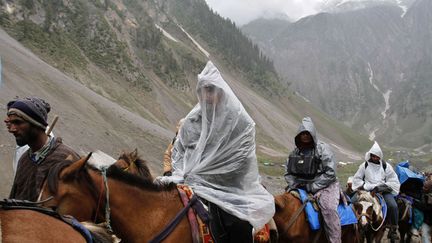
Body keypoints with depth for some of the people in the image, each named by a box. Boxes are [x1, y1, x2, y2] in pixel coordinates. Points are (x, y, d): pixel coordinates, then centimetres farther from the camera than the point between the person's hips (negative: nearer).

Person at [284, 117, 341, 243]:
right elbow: (289, 173, 15)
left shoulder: (322, 148, -6)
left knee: (329, 208, -31)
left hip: (323, 185, -5)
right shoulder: (295, 152, 9)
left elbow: (330, 173, -12)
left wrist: (312, 187, -16)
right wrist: (294, 185, -6)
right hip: (300, 187, 5)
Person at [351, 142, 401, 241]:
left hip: (383, 191, 0)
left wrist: (380, 187, -11)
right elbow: (357, 179, 7)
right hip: (367, 190, 1)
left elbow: (393, 181, 3)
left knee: (393, 206, -26)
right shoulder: (365, 165, 3)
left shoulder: (386, 166, 3)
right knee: (352, 201, -23)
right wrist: (367, 186, -10)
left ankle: (393, 229, -8)